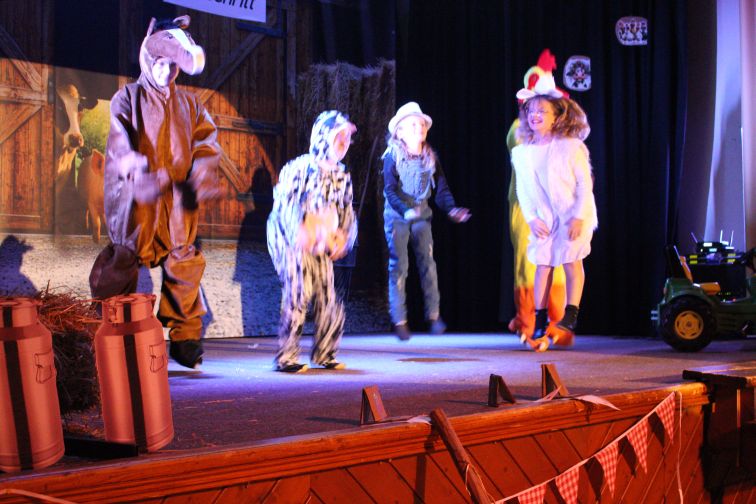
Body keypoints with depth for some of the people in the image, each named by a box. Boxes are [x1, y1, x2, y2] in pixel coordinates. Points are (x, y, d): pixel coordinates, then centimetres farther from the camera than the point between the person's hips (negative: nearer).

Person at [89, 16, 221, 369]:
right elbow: (120, 143, -8)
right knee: (124, 260, -2)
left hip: (176, 200, 3)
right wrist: (139, 171, -27)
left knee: (183, 263, 1)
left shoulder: (188, 104, 17)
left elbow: (207, 141, 8)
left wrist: (199, 176, -11)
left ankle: (185, 337, 10)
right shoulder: (128, 98, 6)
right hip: (135, 197, -3)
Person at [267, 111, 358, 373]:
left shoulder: (342, 175, 12)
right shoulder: (301, 167, -9)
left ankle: (324, 354, 20)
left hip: (322, 247, 7)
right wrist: (300, 230, -26)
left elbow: (346, 210, 17)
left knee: (328, 298, 5)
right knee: (298, 295, -13)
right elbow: (284, 202, -15)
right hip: (293, 243, -7)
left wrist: (344, 236, 0)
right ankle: (286, 357, -5)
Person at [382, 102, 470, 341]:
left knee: (427, 262, -3)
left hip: (421, 215, 3)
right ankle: (399, 320, 3)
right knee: (399, 266, -2)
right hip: (396, 216, -3)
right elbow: (390, 190, -16)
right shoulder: (393, 156, -9)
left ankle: (433, 314, 3)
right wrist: (406, 210, -32)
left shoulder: (430, 157, 4)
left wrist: (451, 209, -14)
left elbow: (441, 187, 3)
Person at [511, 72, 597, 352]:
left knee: (571, 261, -10)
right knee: (543, 264, -1)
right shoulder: (522, 153, 2)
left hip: (573, 216, -3)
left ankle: (569, 320, -8)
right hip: (543, 220, 4)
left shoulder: (571, 147, -10)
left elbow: (585, 183, -10)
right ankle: (539, 326, 2)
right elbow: (523, 190, 5)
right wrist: (532, 219, -7)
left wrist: (578, 217, -17)